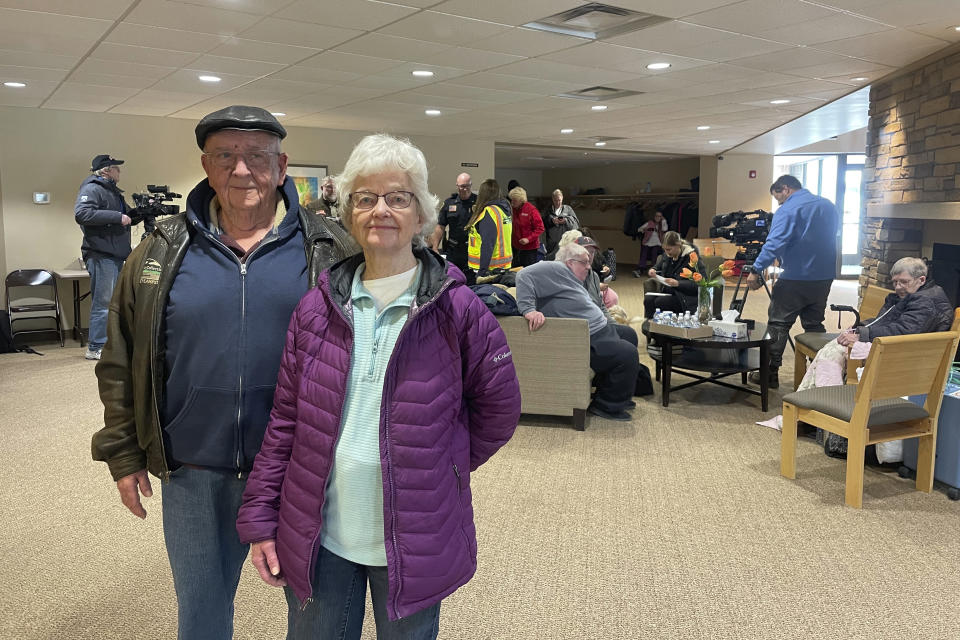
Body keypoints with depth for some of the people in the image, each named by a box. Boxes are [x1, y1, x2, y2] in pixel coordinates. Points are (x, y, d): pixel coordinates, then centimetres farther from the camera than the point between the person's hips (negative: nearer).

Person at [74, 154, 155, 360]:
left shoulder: (114, 192, 22)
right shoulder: (91, 189, -7)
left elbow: (129, 218, 30)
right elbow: (81, 213, -23)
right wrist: (117, 217, -22)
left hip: (116, 256, 10)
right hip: (101, 256, -10)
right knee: (103, 302, -8)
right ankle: (96, 348, -2)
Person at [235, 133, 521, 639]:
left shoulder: (458, 310, -9)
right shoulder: (317, 308, -1)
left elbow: (499, 408, 0)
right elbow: (284, 421, 3)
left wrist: (440, 469, -2)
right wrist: (260, 519, 3)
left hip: (412, 542, -2)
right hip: (318, 538, 2)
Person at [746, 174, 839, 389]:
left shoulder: (788, 210, -11)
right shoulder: (828, 206, 12)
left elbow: (774, 244, -21)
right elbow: (831, 238, 22)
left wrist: (755, 270, -21)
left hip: (795, 279, -7)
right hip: (825, 277, 7)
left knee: (778, 324, 0)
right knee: (814, 324, 15)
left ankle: (770, 373, 2)